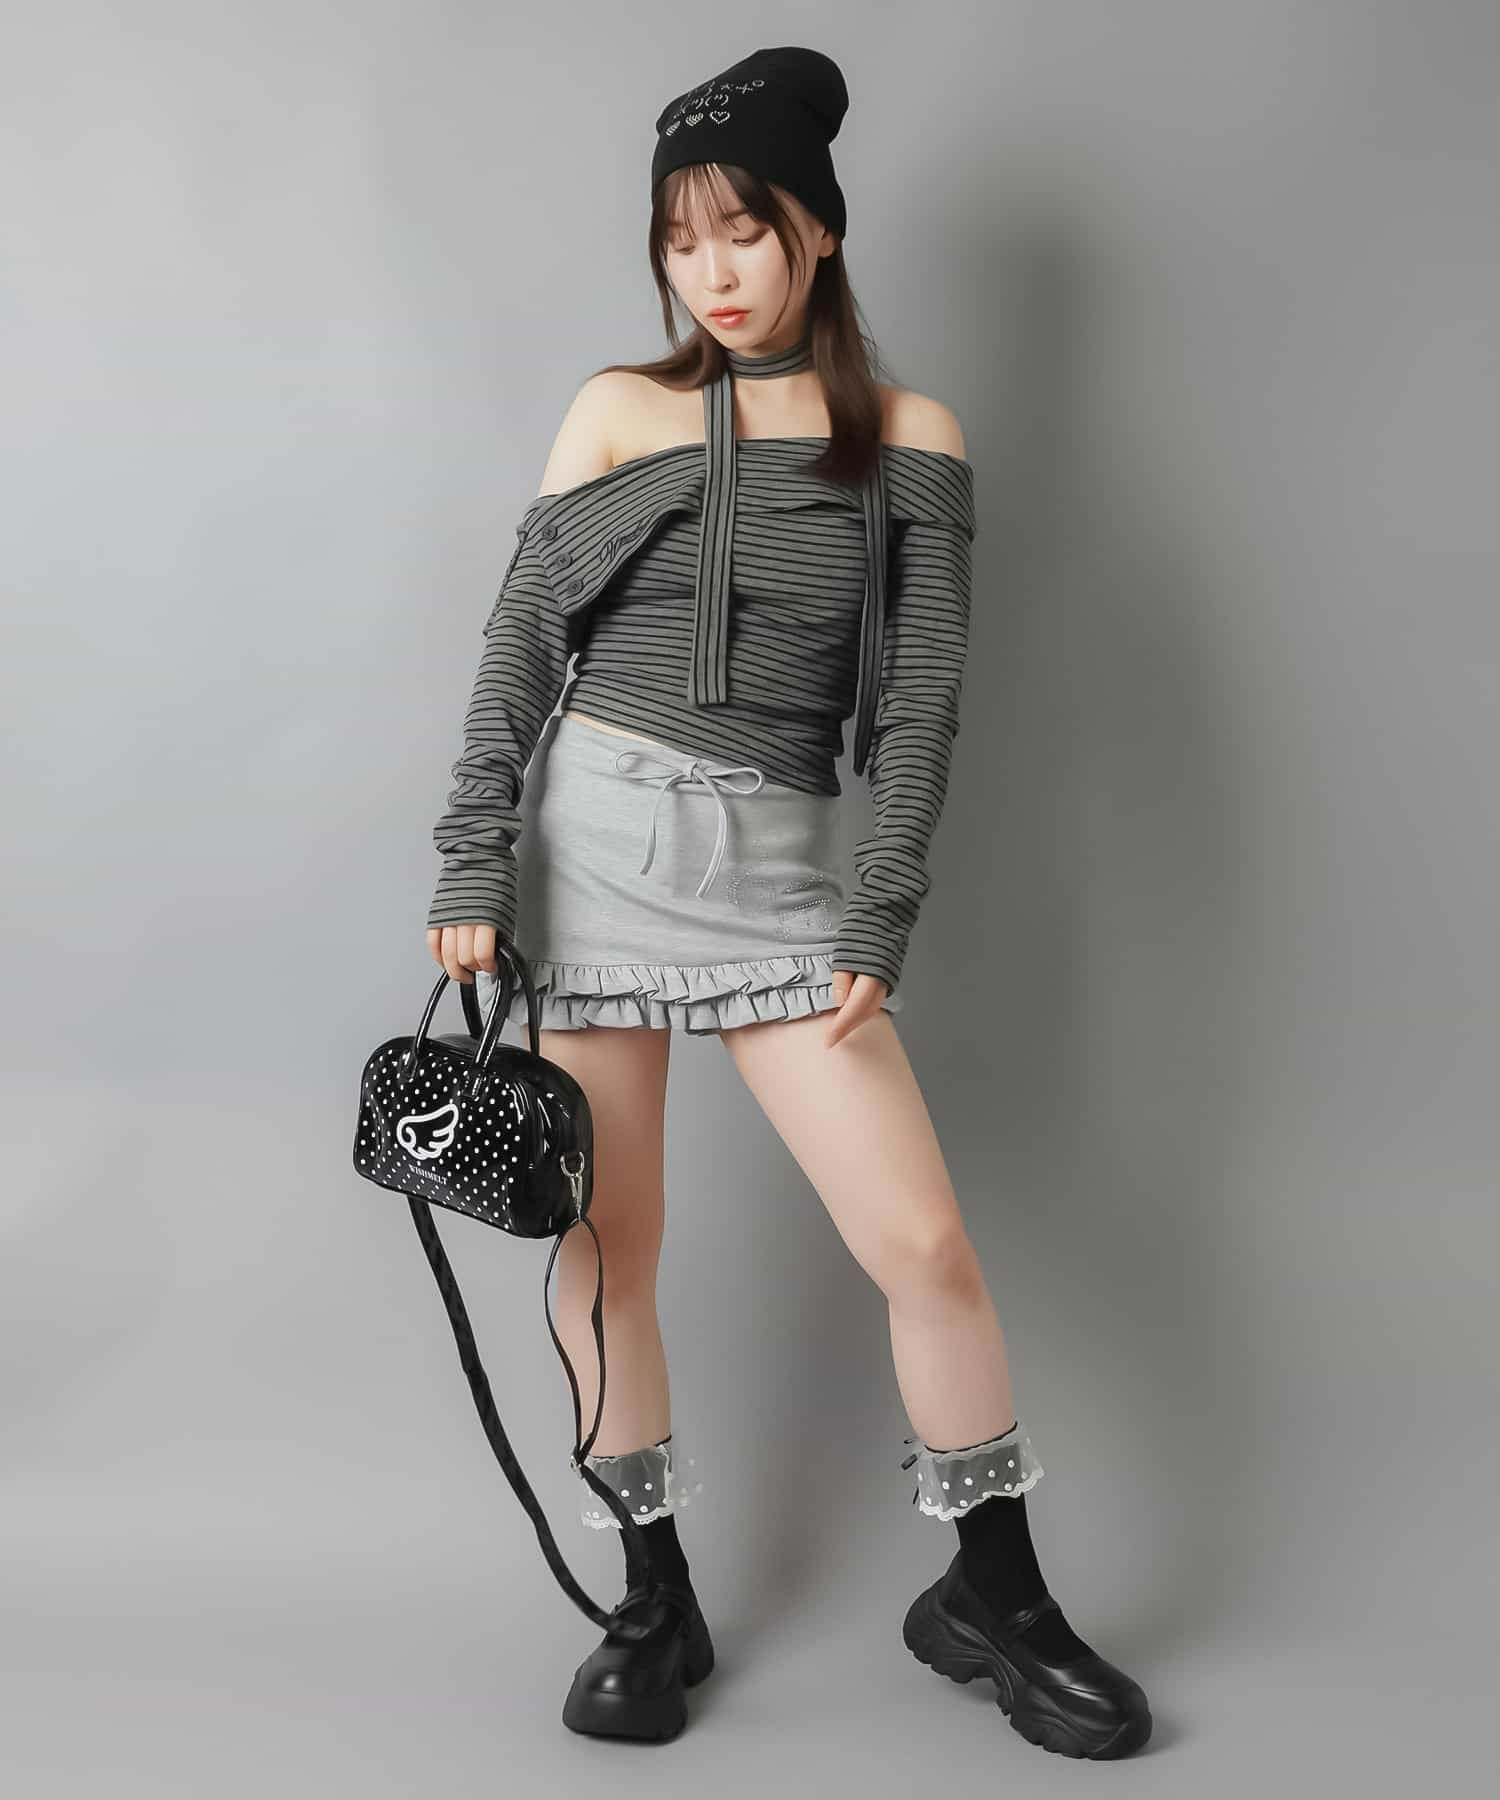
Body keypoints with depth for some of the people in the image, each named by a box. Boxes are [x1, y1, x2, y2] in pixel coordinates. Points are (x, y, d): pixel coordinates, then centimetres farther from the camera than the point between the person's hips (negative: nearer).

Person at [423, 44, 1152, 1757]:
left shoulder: (911, 439, 7)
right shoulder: (619, 409, 7)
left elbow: (922, 691, 2)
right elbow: (519, 642, 5)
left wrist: (880, 924, -6)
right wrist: (472, 865, -5)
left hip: (773, 855, 0)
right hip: (587, 828, 1)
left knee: (923, 1240, -6)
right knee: (606, 1236, 4)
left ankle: (991, 1593, 15)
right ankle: (656, 1600, 21)